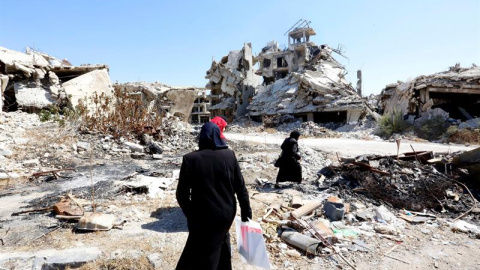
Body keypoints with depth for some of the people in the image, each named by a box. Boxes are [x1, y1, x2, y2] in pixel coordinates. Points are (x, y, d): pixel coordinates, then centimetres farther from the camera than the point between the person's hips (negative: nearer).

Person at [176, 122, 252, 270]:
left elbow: (181, 194, -9)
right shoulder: (230, 155, -8)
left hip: (202, 217, -2)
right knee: (221, 242, 29)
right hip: (226, 213, 3)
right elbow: (240, 187, -4)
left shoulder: (190, 158, -14)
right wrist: (246, 211, 8)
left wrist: (191, 215, 7)